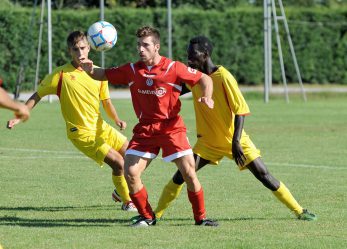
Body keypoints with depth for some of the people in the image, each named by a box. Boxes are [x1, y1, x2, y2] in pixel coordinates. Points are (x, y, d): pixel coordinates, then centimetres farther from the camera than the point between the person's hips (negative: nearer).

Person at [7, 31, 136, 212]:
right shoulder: (61, 74, -10)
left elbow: (106, 102, 12)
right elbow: (36, 96, -3)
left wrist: (116, 120, -6)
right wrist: (19, 117, -11)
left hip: (101, 127, 6)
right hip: (82, 134, -6)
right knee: (118, 163, -16)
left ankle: (120, 191, 35)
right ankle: (127, 202, 7)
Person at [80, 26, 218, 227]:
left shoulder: (173, 68, -8)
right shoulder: (132, 70, 2)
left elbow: (204, 79, 0)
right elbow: (105, 75, 11)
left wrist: (207, 97, -20)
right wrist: (90, 70, -11)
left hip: (171, 126, -3)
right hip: (145, 130, 3)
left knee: (189, 173, -9)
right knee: (131, 173, -9)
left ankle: (201, 217, 10)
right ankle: (147, 217, 8)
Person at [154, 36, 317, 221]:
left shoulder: (223, 77, -18)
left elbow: (240, 110, -19)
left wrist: (236, 142, -26)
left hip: (234, 141, -4)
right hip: (208, 142, 4)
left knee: (263, 175, -5)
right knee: (182, 174, -9)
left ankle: (299, 211, 5)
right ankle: (156, 213, 1)